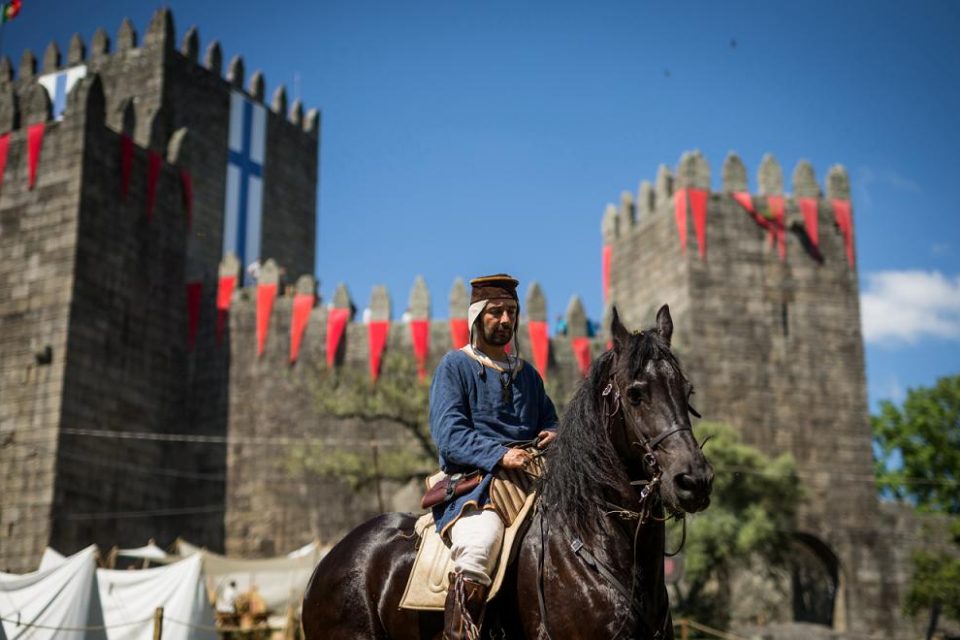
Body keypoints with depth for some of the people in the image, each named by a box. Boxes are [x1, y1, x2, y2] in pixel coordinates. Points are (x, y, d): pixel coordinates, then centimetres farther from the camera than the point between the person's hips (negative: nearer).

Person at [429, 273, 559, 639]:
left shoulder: (527, 374, 24)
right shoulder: (454, 366, 5)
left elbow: (548, 422, 27)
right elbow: (449, 437, -6)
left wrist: (554, 436, 1)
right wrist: (500, 455, -21)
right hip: (470, 487, -6)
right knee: (482, 540, -37)